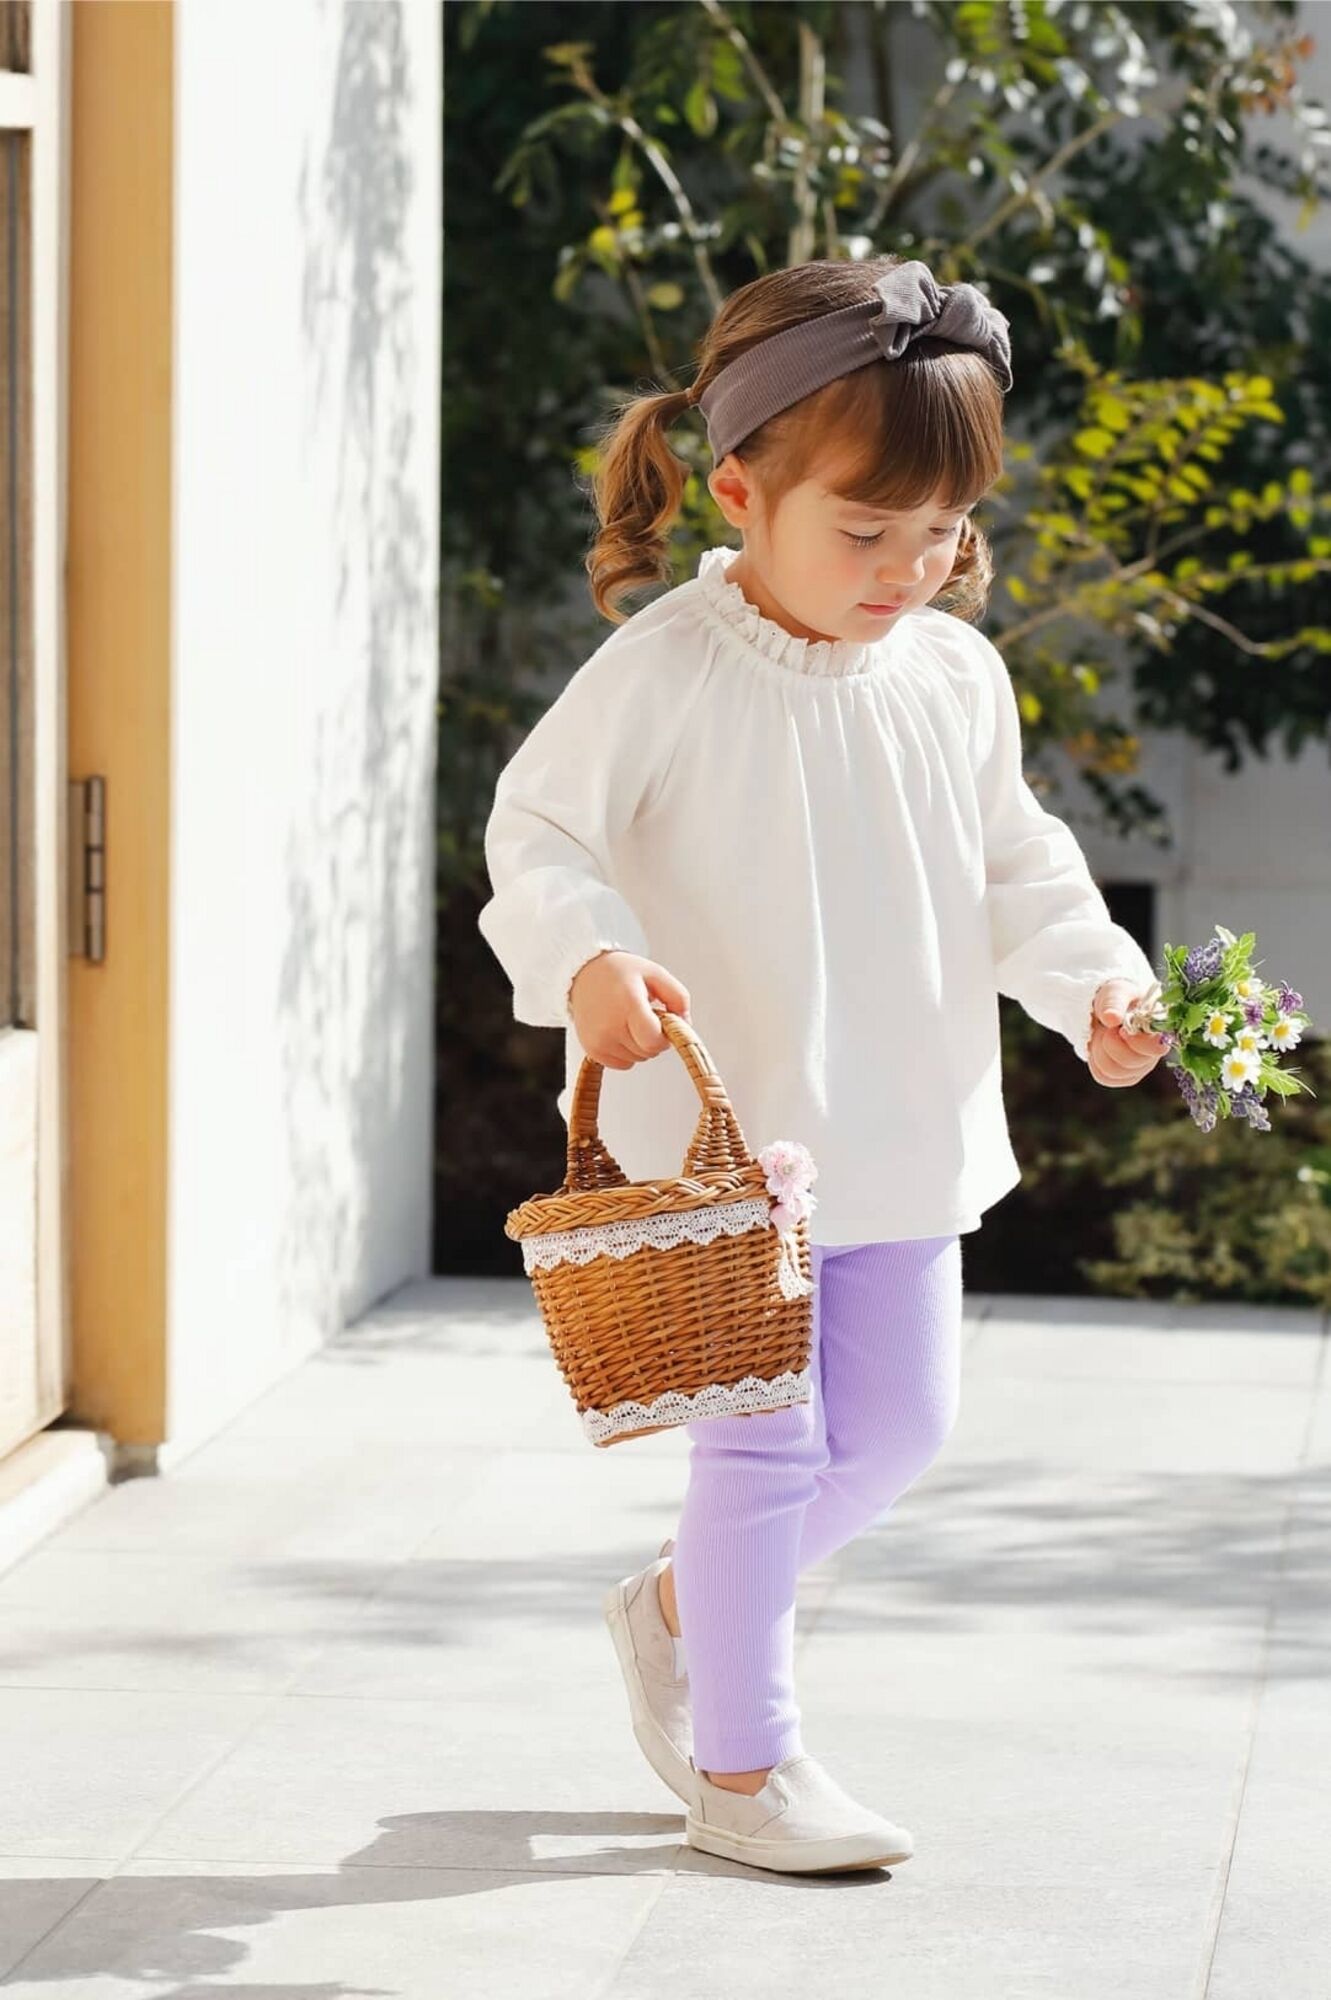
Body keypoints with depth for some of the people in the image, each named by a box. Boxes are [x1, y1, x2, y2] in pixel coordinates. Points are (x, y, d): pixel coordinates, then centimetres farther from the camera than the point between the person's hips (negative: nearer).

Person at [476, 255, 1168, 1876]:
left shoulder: (955, 675, 3)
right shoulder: (664, 670, -13)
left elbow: (1013, 860, 14)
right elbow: (537, 828, -11)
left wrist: (1091, 972, -3)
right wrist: (586, 958, -30)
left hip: (903, 1133, 6)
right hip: (720, 1134, -6)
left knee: (898, 1424, 13)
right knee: (764, 1439, -1)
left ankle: (679, 1605, 37)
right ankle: (739, 1768, 15)